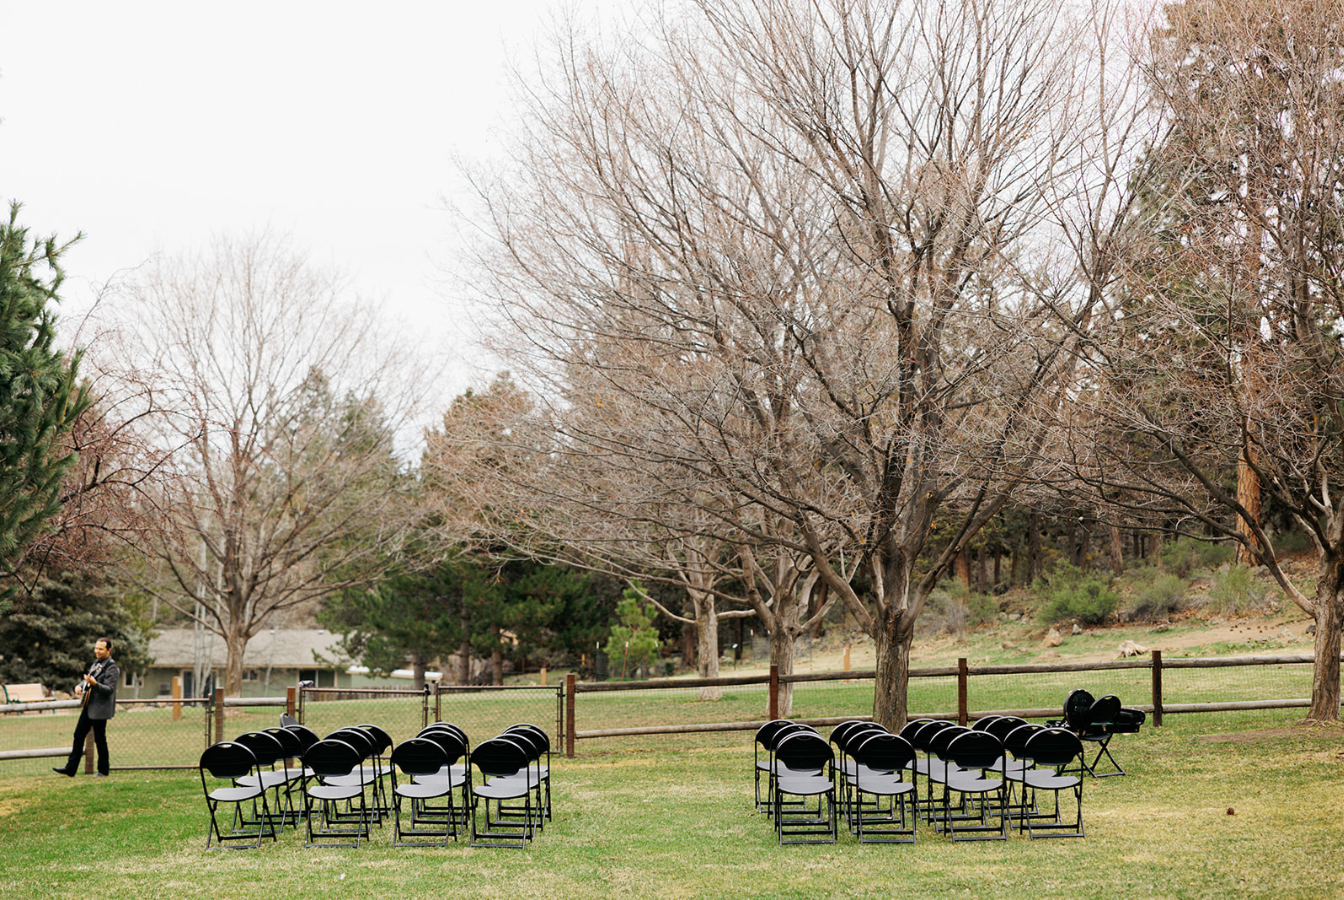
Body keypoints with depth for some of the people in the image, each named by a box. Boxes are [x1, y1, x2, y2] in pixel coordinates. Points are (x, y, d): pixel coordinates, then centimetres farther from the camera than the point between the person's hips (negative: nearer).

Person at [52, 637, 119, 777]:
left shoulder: (112, 668, -14)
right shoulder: (96, 663, 13)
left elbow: (109, 690, -20)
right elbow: (88, 680, 23)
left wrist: (94, 684, -35)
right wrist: (80, 686, 2)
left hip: (100, 709, -9)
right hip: (89, 706, 9)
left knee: (100, 740, 0)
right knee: (79, 735, 10)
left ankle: (103, 771, 13)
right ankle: (70, 769, 16)